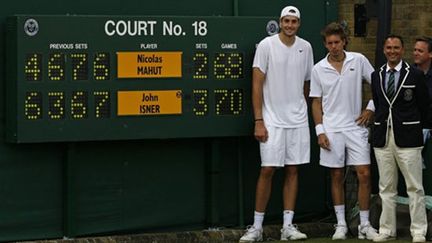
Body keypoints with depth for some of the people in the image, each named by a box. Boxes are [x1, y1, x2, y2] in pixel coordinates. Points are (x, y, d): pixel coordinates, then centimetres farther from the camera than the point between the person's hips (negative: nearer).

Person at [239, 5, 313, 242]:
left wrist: (300, 108, 15)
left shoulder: (305, 47, 7)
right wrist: (258, 121, -11)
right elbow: (257, 84, -7)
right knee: (267, 170, -5)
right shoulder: (266, 45, -6)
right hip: (272, 120, -4)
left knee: (293, 170, 5)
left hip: (298, 120, 4)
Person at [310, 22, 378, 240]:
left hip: (356, 127, 0)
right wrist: (320, 131, -2)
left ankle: (365, 225, 4)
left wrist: (370, 109, 0)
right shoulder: (318, 69, 1)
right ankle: (341, 224, 13)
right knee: (336, 177, 5)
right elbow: (316, 102, 5)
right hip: (331, 130, 0)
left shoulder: (359, 61, 0)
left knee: (364, 174, -5)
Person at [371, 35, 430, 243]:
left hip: (407, 138, -4)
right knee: (386, 187, 8)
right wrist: (381, 123, 13)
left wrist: (415, 127, 10)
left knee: (415, 187, -2)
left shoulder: (415, 75, -2)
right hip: (383, 137, 4)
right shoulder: (376, 76, 10)